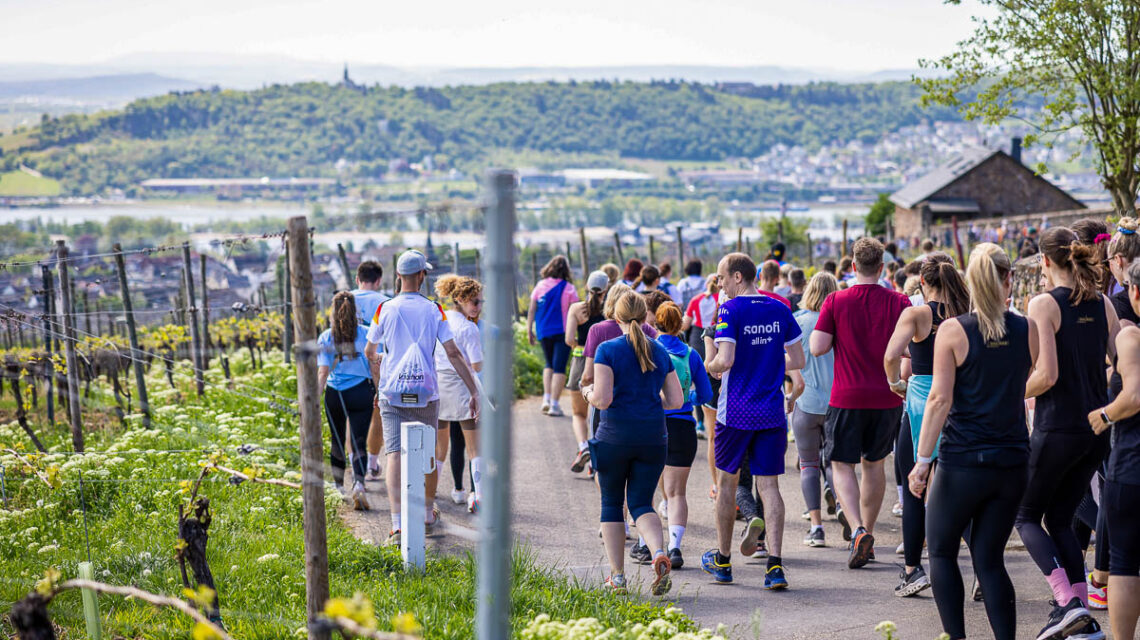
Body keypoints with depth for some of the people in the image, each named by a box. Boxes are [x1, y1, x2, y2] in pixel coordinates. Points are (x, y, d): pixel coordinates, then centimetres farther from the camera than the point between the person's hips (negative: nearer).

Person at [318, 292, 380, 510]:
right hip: (361, 392, -1)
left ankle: (338, 483, 36)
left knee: (337, 440, 21)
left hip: (334, 394, 1)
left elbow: (323, 372, -10)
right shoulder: (365, 334, -4)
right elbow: (375, 366, -2)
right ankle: (358, 484, -25)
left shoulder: (325, 338, -4)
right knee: (359, 443, -2)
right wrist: (379, 391, 11)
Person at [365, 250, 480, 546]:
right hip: (426, 394, 1)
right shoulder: (433, 310, -2)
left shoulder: (385, 310, -2)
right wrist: (474, 391, -5)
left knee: (395, 455, -7)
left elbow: (369, 352, 10)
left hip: (391, 395, -1)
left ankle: (397, 525, -20)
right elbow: (453, 353, -7)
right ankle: (428, 512, 37)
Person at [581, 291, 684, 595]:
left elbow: (602, 399, -15)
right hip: (653, 438, 3)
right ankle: (659, 554, -20)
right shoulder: (660, 352, 7)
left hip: (615, 437, -3)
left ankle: (617, 577, 11)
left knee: (611, 503, 11)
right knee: (641, 503, 9)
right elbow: (675, 401, 7)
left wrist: (588, 393, 6)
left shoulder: (608, 350, -8)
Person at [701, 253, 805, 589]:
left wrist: (710, 366, 2)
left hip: (736, 413, -3)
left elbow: (726, 360, -20)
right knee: (769, 486, 3)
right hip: (772, 413, 3)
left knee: (727, 480, 14)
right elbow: (797, 360, 8)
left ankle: (722, 560, 24)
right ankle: (775, 564, -9)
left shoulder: (730, 310, -11)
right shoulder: (780, 310, 4)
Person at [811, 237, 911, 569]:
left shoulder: (836, 302, -7)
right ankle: (867, 535, 22)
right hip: (887, 397, 3)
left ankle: (858, 529, -18)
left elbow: (817, 348, -9)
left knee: (842, 465, 4)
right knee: (874, 464, 16)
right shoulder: (899, 302, -3)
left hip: (847, 397, -2)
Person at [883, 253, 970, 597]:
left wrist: (896, 382, -1)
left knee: (913, 491, 7)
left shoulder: (916, 314, -7)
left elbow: (891, 355, -20)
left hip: (922, 402, -4)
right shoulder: (968, 316, 3)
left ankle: (913, 569, 5)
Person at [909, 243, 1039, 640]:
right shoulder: (1030, 331, 0)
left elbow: (940, 399, -12)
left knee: (942, 551, 14)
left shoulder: (952, 331, -9)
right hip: (1012, 462, 3)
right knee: (989, 560, 10)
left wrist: (922, 460, -9)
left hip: (962, 463, -3)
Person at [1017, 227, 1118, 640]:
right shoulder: (1102, 304, 6)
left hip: (1058, 429, -6)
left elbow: (1047, 375, -18)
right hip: (1097, 427, 6)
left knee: (1026, 515, 9)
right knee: (1060, 519, 16)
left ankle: (1069, 602, -7)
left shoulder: (1045, 304, -12)